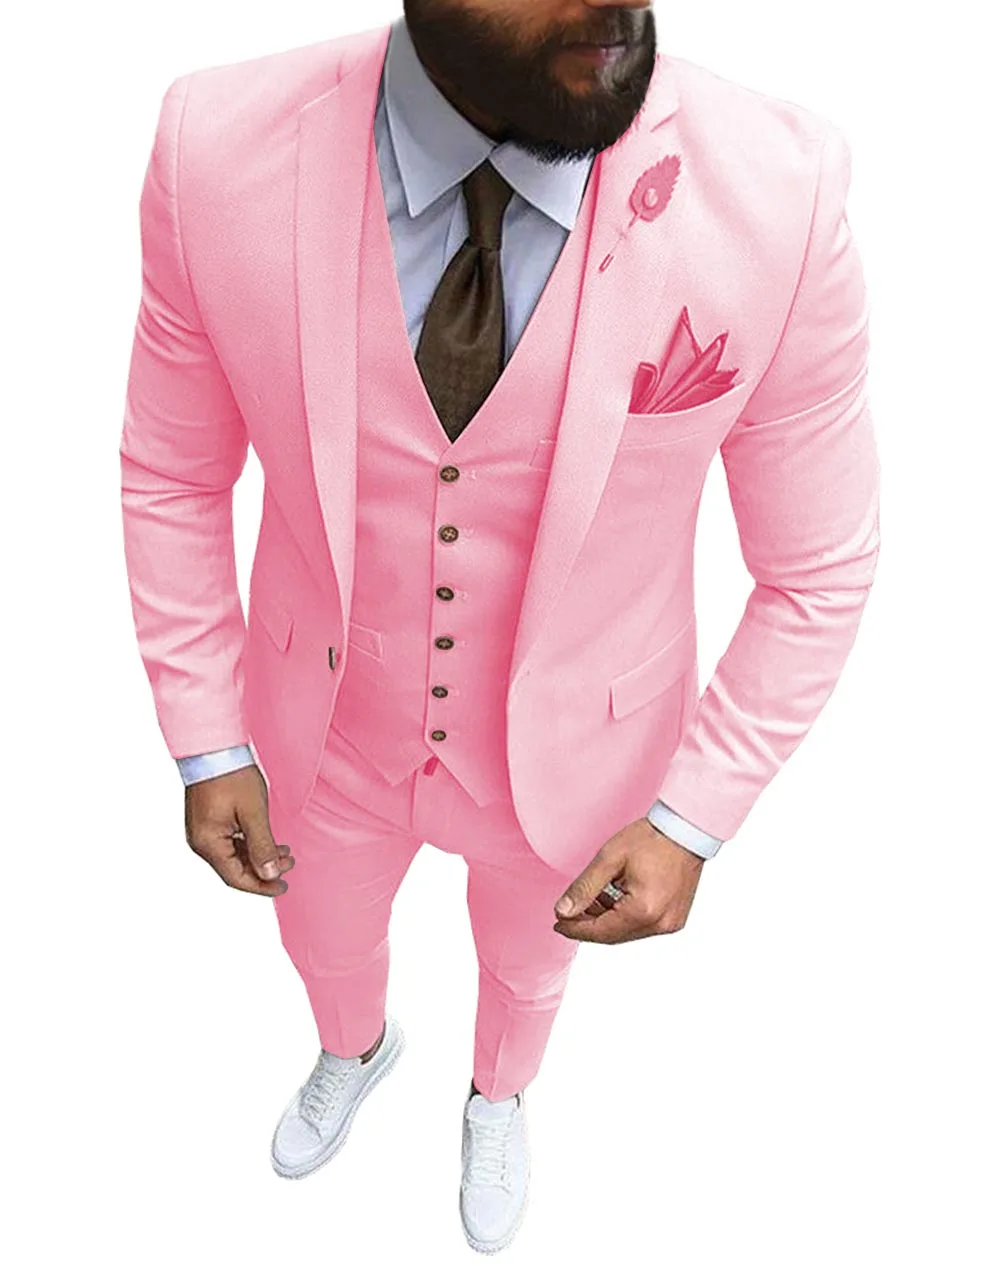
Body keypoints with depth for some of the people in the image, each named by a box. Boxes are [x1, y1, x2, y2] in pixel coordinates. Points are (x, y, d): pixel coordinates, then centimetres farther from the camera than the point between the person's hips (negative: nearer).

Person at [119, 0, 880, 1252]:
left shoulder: (777, 191, -29)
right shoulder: (221, 150, -24)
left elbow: (819, 567, -14)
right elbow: (172, 470, -8)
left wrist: (696, 818, -14)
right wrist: (207, 742, -7)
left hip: (567, 746, 0)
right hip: (330, 722, 2)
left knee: (526, 962, 32)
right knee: (323, 938, 32)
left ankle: (497, 1098, 73)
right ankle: (355, 1051, 74)